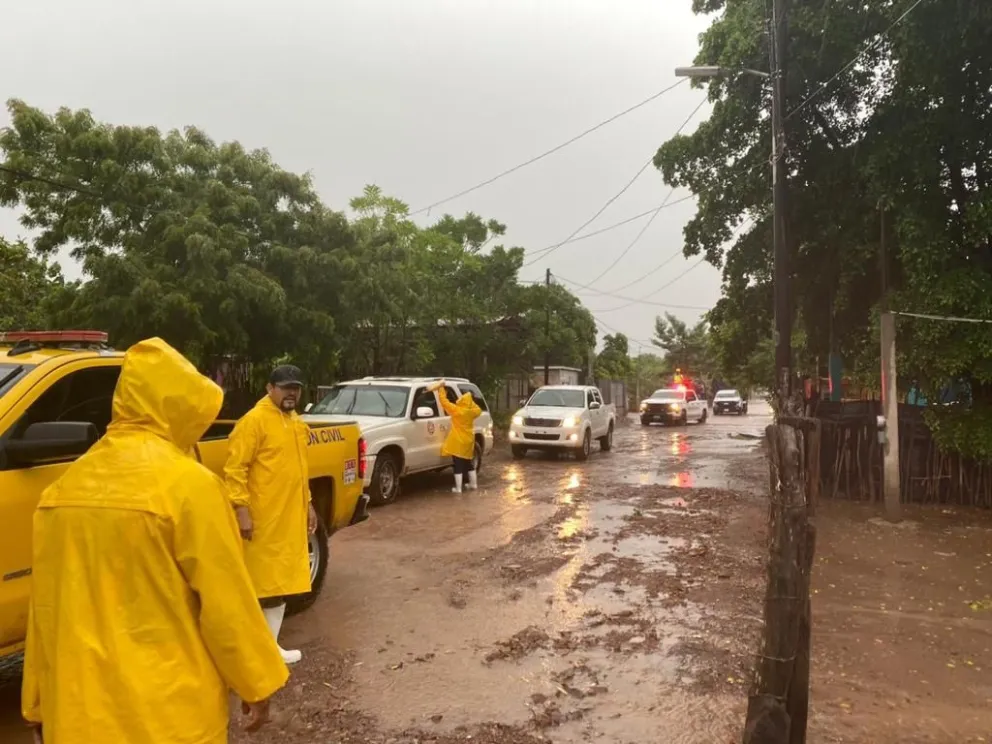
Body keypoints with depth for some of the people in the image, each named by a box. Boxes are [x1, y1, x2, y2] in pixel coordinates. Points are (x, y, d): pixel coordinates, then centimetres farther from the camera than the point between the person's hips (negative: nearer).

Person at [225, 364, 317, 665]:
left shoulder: (296, 422, 14)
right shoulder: (254, 420, -12)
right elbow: (234, 468, -17)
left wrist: (307, 504, 20)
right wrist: (241, 510, -22)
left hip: (291, 518, 9)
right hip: (262, 519, -8)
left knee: (281, 581, 14)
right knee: (258, 583, -2)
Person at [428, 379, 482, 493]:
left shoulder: (456, 410, -15)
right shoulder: (473, 411, -1)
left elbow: (443, 401, -11)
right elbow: (478, 410, 24)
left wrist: (440, 388, -1)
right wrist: (471, 401, 18)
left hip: (457, 442, -6)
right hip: (468, 441, 6)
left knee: (458, 465, -2)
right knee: (469, 464, 20)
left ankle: (458, 488, -1)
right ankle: (473, 484, 28)